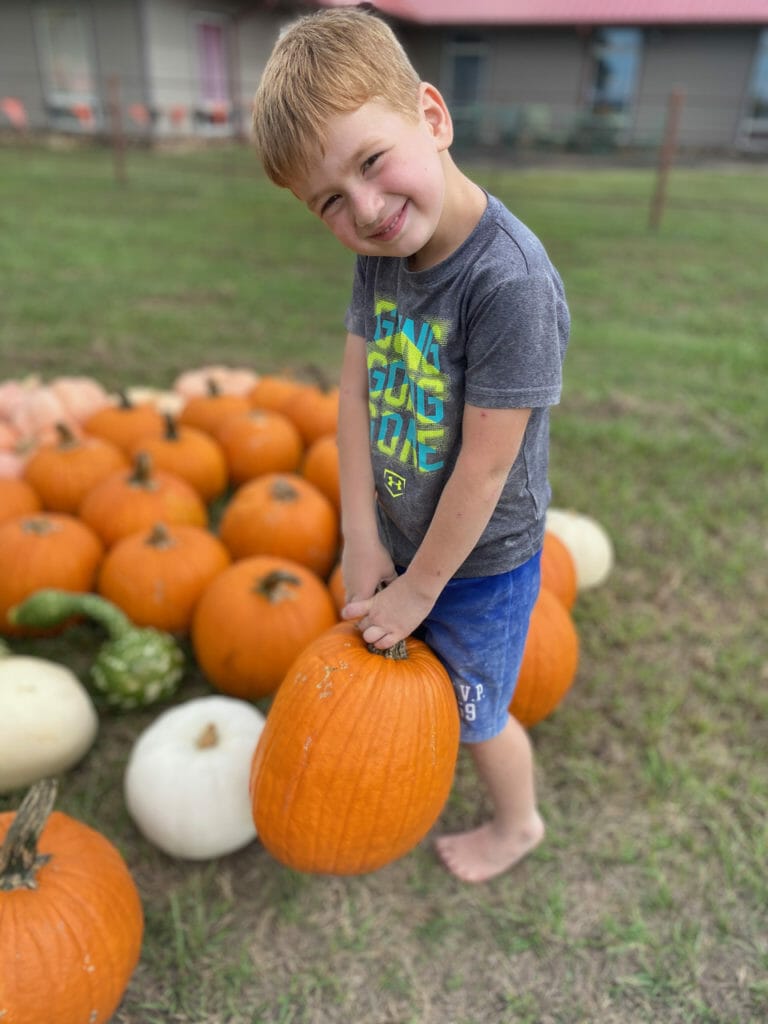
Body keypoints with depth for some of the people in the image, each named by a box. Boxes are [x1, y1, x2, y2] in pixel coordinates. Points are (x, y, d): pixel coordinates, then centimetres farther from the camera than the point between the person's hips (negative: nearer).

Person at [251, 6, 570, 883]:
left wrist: (418, 589, -15)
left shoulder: (509, 279, -31)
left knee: (475, 714, 18)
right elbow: (355, 393, -7)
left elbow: (486, 466, -27)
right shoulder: (378, 250, -8)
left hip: (479, 558, -6)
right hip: (400, 537, 6)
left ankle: (517, 824, 52)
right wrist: (362, 541, -10)